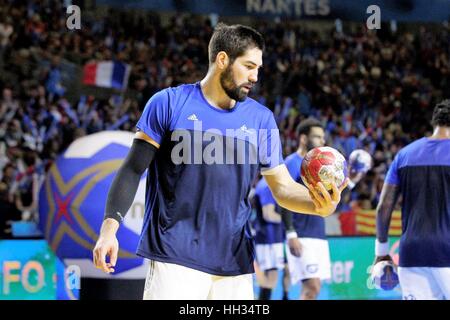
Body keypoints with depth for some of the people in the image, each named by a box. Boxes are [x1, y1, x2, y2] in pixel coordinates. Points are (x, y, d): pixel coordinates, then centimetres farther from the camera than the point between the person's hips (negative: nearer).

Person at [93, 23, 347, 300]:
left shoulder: (261, 118, 10)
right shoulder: (168, 103, 0)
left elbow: (283, 187, 9)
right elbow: (133, 170, 0)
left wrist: (318, 204, -11)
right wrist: (110, 227, -10)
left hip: (235, 264, 4)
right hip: (175, 258, -3)